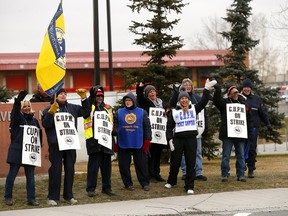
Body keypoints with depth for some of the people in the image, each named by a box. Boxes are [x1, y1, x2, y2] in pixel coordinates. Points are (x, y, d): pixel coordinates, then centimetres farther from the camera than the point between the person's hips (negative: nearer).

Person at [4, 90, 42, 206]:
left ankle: (31, 199, 9)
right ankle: (8, 197, 10)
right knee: (12, 175, 2)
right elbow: (14, 113, -21)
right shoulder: (18, 118, 1)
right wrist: (18, 101, -38)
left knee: (30, 176, 4)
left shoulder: (34, 120, 13)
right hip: (17, 151, -3)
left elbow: (39, 134, 19)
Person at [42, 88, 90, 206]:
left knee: (70, 169, 9)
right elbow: (46, 124, -9)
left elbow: (86, 112, 14)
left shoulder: (73, 108, 14)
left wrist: (84, 98, 6)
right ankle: (52, 197, 2)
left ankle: (68, 195, 17)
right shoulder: (50, 109, 0)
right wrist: (51, 112, -23)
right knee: (55, 170, -4)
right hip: (56, 144, -5)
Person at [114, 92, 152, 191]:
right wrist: (114, 141, -2)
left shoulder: (142, 112, 6)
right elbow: (115, 127, 4)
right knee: (124, 165, 4)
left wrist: (147, 140, 0)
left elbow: (147, 127, 5)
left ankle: (145, 183, 10)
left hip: (138, 144, -1)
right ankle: (128, 183, 14)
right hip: (123, 144, 1)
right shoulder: (119, 112, 7)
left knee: (142, 164, 2)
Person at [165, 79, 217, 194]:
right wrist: (170, 139, -4)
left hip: (191, 139, 0)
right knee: (175, 162, 8)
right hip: (178, 139, 0)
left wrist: (207, 89, -14)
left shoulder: (194, 109, 9)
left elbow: (203, 101, -4)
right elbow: (169, 127, 5)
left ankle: (189, 187, 4)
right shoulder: (174, 112, 6)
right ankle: (171, 181, 31)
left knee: (191, 163, -1)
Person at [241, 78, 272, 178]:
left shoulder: (257, 99, 9)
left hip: (253, 128, 1)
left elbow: (263, 113, 13)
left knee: (252, 149, -1)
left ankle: (251, 170, 4)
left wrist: (268, 124, 9)